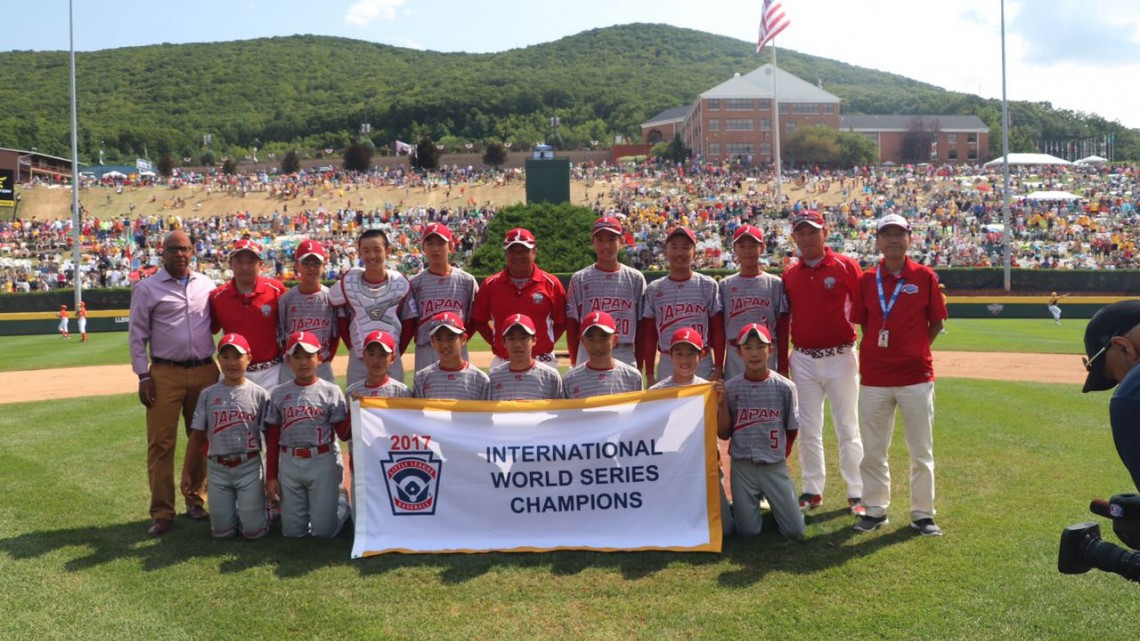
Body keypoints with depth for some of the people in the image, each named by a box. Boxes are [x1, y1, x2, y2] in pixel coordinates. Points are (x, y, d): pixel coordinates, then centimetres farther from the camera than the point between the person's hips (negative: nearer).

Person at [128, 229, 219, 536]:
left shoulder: (207, 285, 9)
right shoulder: (147, 288, 1)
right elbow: (137, 335, 0)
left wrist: (220, 366, 9)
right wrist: (143, 376, -6)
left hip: (205, 371, 3)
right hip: (166, 373, -3)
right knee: (160, 443, -3)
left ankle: (196, 500, 25)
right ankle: (162, 512, 5)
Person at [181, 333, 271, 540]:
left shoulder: (259, 394, -3)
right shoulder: (208, 395, 2)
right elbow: (197, 435, 7)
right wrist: (186, 472, 6)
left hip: (249, 467, -2)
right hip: (217, 468, 2)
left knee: (253, 531, -3)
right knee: (222, 532, 4)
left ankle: (261, 506, 29)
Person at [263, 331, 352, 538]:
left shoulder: (331, 391, -1)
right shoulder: (278, 393, 5)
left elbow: (344, 434, -5)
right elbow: (272, 438, 9)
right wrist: (270, 476, 6)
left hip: (323, 462, -2)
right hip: (289, 464, 3)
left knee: (324, 531, 0)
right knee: (292, 531, 7)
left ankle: (342, 501, 30)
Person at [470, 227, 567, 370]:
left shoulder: (551, 284, -1)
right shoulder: (490, 285, 3)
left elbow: (561, 322, 6)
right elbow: (478, 321, 10)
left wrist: (546, 345, -3)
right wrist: (496, 343, 2)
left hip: (542, 363, -1)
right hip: (502, 362, 1)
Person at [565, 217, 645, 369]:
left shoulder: (635, 278, 6)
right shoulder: (580, 279, 4)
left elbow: (641, 326, 8)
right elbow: (572, 325, 5)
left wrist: (639, 366, 5)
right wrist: (575, 365, 2)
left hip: (626, 357, 1)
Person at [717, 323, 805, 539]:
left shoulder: (785, 387, -6)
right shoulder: (730, 388, -4)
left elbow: (792, 429, 6)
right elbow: (723, 434, -1)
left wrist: (781, 456, 12)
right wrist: (722, 404, -14)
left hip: (775, 466, 0)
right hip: (742, 466, 0)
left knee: (796, 530, -1)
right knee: (749, 531, -2)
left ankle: (776, 503, 29)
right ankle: (746, 504, 30)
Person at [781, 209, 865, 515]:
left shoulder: (845, 266, -4)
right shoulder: (790, 274, 8)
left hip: (840, 358, -4)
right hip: (803, 360, 4)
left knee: (848, 429, 3)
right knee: (808, 429, 10)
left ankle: (857, 493, 13)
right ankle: (812, 490, 21)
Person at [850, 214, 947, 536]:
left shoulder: (925, 276, -1)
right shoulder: (867, 279, 4)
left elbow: (936, 323, 4)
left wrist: (914, 350, -1)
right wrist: (877, 351, 1)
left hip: (916, 376, -2)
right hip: (874, 377, 2)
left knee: (922, 451, 7)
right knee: (872, 450, 9)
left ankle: (922, 514, 19)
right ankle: (875, 510, 23)